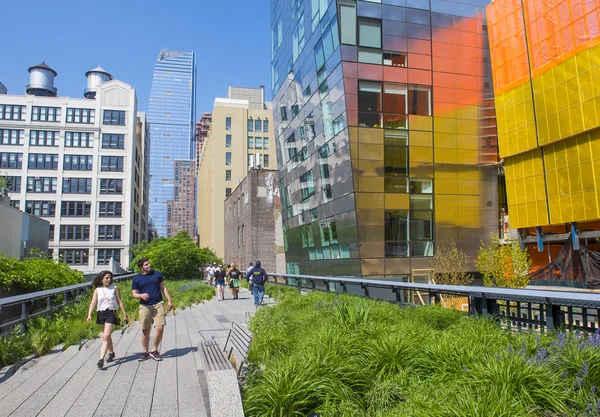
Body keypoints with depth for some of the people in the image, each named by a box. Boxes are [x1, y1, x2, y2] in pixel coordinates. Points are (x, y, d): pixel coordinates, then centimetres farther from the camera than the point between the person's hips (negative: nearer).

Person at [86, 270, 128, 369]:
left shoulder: (114, 288, 1)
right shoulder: (97, 290, 4)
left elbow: (120, 302, 5)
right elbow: (93, 302, -4)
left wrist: (125, 314, 6)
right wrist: (89, 314, -18)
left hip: (111, 314, -3)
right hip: (101, 314, 3)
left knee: (105, 337, -12)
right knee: (107, 336, 18)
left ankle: (101, 359, -15)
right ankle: (111, 353, 38)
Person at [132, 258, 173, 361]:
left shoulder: (157, 274, 9)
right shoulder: (137, 278, 6)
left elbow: (163, 288, 14)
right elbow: (134, 294, 7)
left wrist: (169, 300, 7)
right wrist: (141, 295, -15)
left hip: (158, 304, 0)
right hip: (144, 306, 0)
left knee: (160, 328, -10)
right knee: (145, 330, 5)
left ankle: (154, 351, 9)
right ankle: (145, 352, 22)